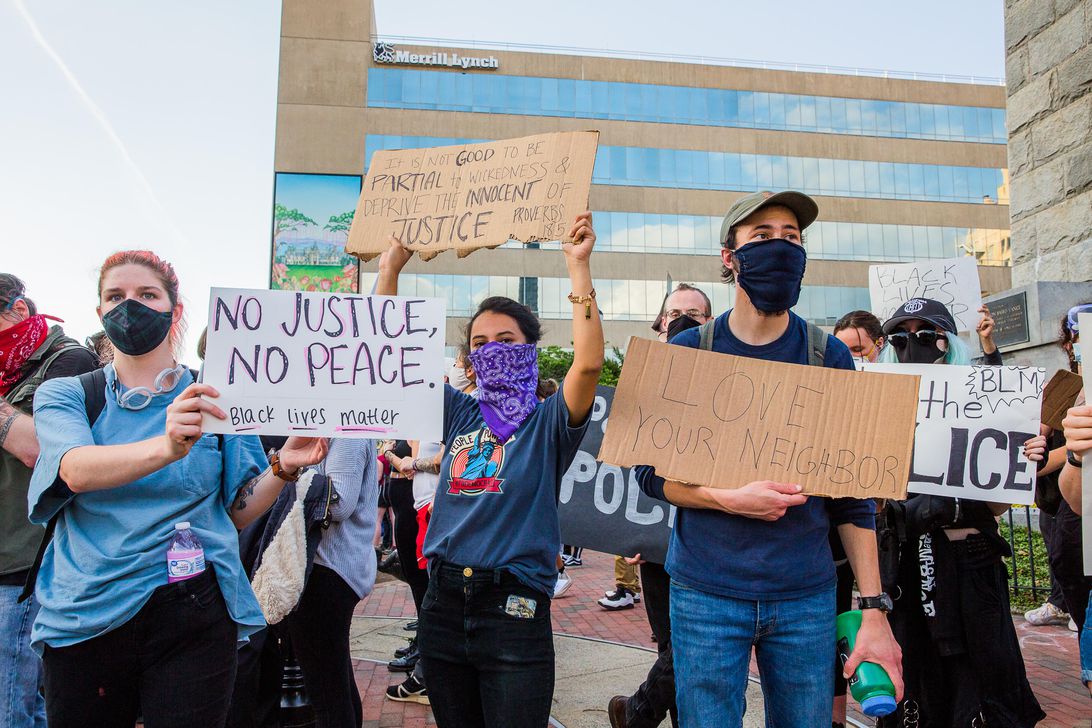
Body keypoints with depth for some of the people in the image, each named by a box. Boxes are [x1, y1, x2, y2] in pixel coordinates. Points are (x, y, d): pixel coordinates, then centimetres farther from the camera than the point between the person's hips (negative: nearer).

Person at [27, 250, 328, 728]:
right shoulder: (64, 396, 3)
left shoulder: (214, 402, 4)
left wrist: (283, 467, -15)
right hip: (86, 617, 1)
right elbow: (77, 470, -20)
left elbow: (238, 511, 5)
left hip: (193, 616, 0)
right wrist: (165, 448, -39)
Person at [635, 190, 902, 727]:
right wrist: (729, 499, -17)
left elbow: (853, 496, 3)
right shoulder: (686, 353, 0)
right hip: (705, 593, -1)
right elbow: (651, 471, 0)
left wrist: (874, 609, -2)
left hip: (806, 596, 1)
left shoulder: (830, 358, 2)